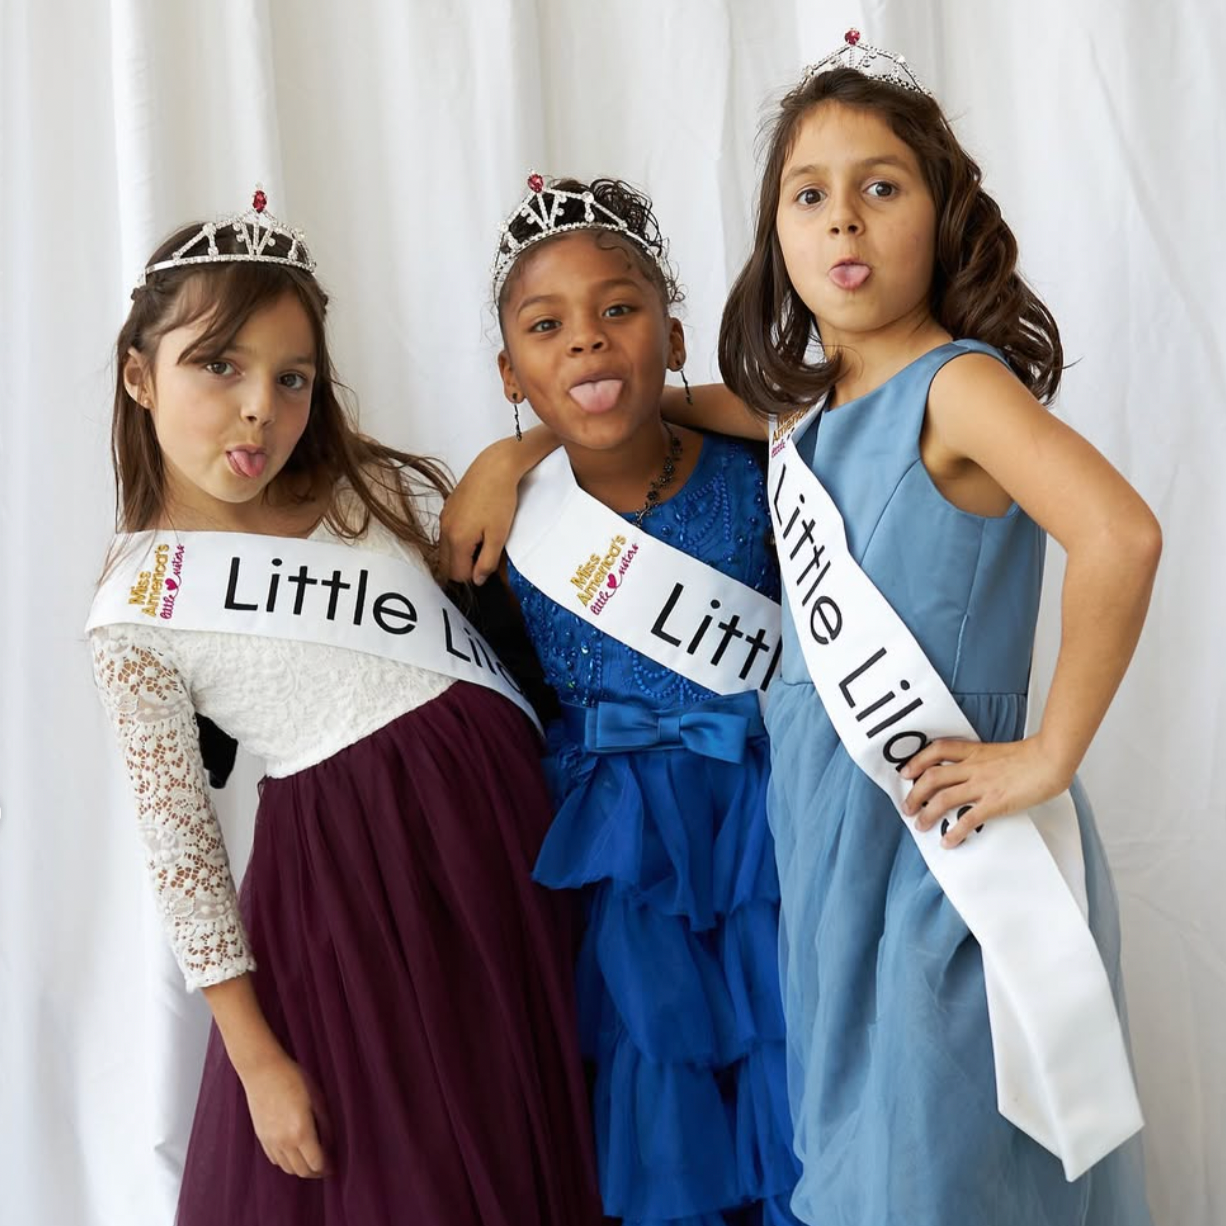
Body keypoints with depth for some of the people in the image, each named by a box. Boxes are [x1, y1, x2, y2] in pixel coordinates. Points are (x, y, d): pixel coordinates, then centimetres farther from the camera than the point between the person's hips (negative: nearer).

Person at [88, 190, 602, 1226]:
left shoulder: (387, 491, 3)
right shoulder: (137, 609, -5)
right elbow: (177, 835, -4)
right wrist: (257, 1059, -4)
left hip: (502, 833, 4)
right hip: (346, 888, -3)